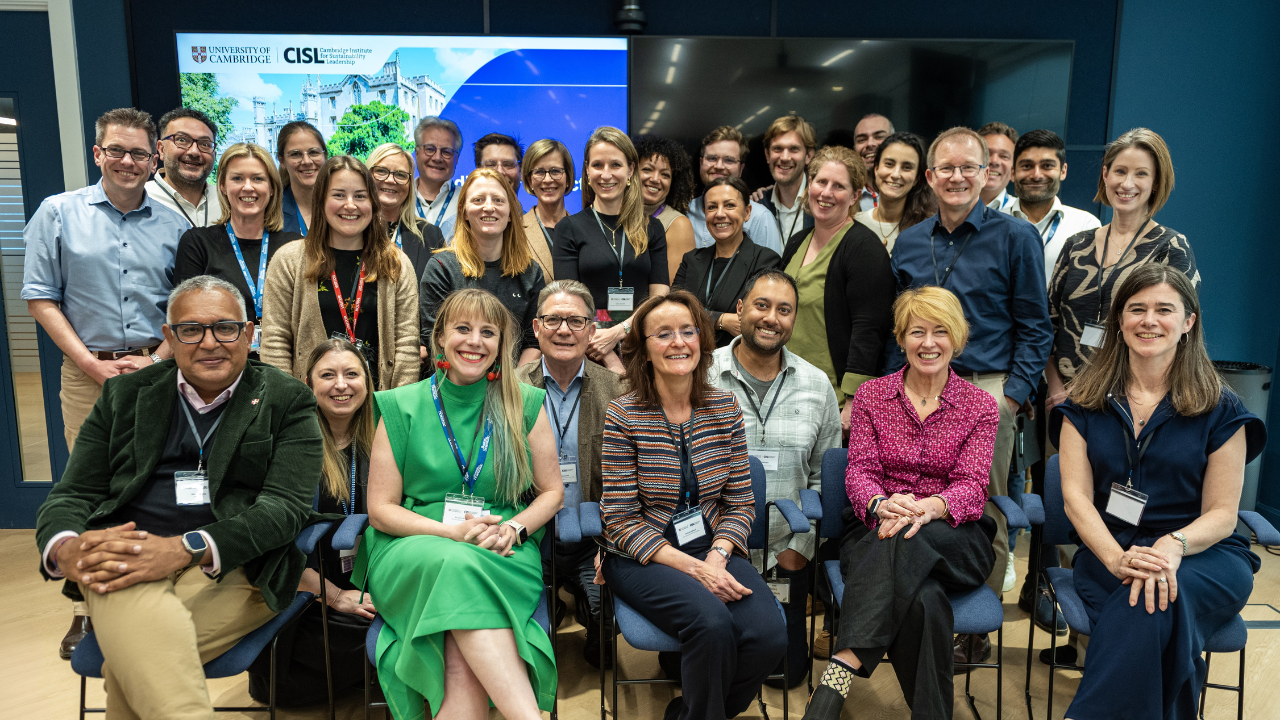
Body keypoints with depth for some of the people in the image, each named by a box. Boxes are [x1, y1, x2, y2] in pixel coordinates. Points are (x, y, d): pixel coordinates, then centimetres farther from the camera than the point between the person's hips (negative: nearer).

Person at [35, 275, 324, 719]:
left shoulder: (288, 401, 7)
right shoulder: (126, 395, 18)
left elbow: (287, 505, -5)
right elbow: (73, 494, 15)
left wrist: (186, 549, -19)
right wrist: (65, 548, -11)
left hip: (231, 568, -1)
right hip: (123, 564, 2)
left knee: (130, 662, -28)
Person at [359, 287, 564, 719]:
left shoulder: (526, 406, 8)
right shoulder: (402, 408, 5)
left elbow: (552, 491, 13)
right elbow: (381, 508, 4)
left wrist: (513, 528, -9)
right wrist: (452, 531, -13)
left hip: (503, 557, 1)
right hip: (414, 549, 0)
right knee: (455, 564, -38)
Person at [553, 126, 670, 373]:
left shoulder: (652, 228, 13)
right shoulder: (569, 228, 6)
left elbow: (660, 298, 5)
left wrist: (619, 331, -12)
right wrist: (611, 361, -13)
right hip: (588, 348, -1)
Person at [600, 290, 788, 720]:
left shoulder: (725, 408, 4)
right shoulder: (623, 416, -7)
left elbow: (740, 503, 6)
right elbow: (621, 520, -9)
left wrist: (717, 557, -12)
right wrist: (692, 568, -18)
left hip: (712, 549, 4)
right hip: (641, 557, -4)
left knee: (769, 636, -21)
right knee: (712, 623, -30)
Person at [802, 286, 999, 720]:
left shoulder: (980, 407, 9)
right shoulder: (870, 396, 11)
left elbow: (972, 485, -4)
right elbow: (859, 472, 1)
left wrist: (930, 507, -30)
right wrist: (882, 504, -26)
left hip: (954, 538, 0)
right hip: (874, 531, 1)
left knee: (904, 542, -39)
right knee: (923, 597, -37)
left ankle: (842, 670, -45)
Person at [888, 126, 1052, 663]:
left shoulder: (1015, 237, 0)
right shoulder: (909, 243, 12)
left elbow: (1034, 327, -1)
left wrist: (1012, 394, -9)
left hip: (986, 390, -3)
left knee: (984, 518, 4)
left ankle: (976, 629, 19)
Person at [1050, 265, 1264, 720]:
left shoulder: (1220, 408, 5)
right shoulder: (1086, 403, 9)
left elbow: (1221, 513, 2)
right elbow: (1076, 496, 1)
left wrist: (1173, 544, -21)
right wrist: (1117, 559, -19)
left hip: (1203, 553, 0)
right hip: (1109, 551, 1)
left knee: (1159, 598, -36)